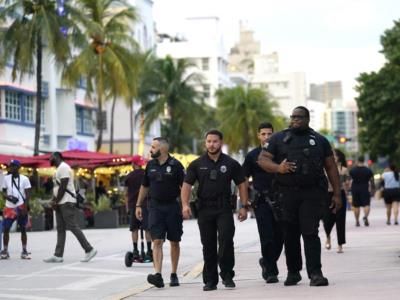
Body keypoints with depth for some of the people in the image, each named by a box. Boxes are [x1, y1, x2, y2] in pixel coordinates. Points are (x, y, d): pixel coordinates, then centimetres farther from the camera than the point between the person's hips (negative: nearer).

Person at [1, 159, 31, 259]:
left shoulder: (24, 179, -4)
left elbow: (28, 194, -4)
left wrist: (25, 207, -13)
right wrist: (9, 197, -11)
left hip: (21, 207, -3)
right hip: (9, 207, 3)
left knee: (23, 229, 3)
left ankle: (24, 251, 9)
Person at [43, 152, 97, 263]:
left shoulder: (63, 167, -13)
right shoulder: (59, 169, 19)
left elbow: (63, 186, -18)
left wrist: (56, 201, -14)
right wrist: (53, 201, 8)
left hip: (66, 203, -10)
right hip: (60, 203, 10)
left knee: (73, 227, -10)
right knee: (60, 229, 7)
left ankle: (89, 250, -6)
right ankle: (58, 255, 6)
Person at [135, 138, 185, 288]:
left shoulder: (175, 165, -5)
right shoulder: (150, 165, 9)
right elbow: (144, 186, 17)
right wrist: (139, 205, 13)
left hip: (172, 207, -3)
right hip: (155, 207, 3)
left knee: (174, 242, 8)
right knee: (157, 241, -10)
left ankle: (174, 274, 19)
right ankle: (158, 275, -19)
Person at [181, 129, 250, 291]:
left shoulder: (231, 164, 4)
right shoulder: (197, 164, 6)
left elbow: (242, 184, 8)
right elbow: (187, 185, 2)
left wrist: (244, 206, 1)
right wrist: (185, 204, -13)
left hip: (224, 209, -1)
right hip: (204, 210, 1)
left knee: (226, 240, -15)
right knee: (208, 246, 5)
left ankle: (227, 275, -3)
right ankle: (210, 280, 11)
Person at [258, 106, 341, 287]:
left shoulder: (319, 140, 13)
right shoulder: (279, 138, 13)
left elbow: (331, 167, 13)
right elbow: (262, 159, 7)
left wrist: (337, 194, 6)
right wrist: (278, 168, -13)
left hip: (312, 194, -1)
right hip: (286, 194, 1)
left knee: (310, 233, -11)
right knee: (290, 235, 6)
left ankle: (315, 274, -13)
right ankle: (293, 272, 18)